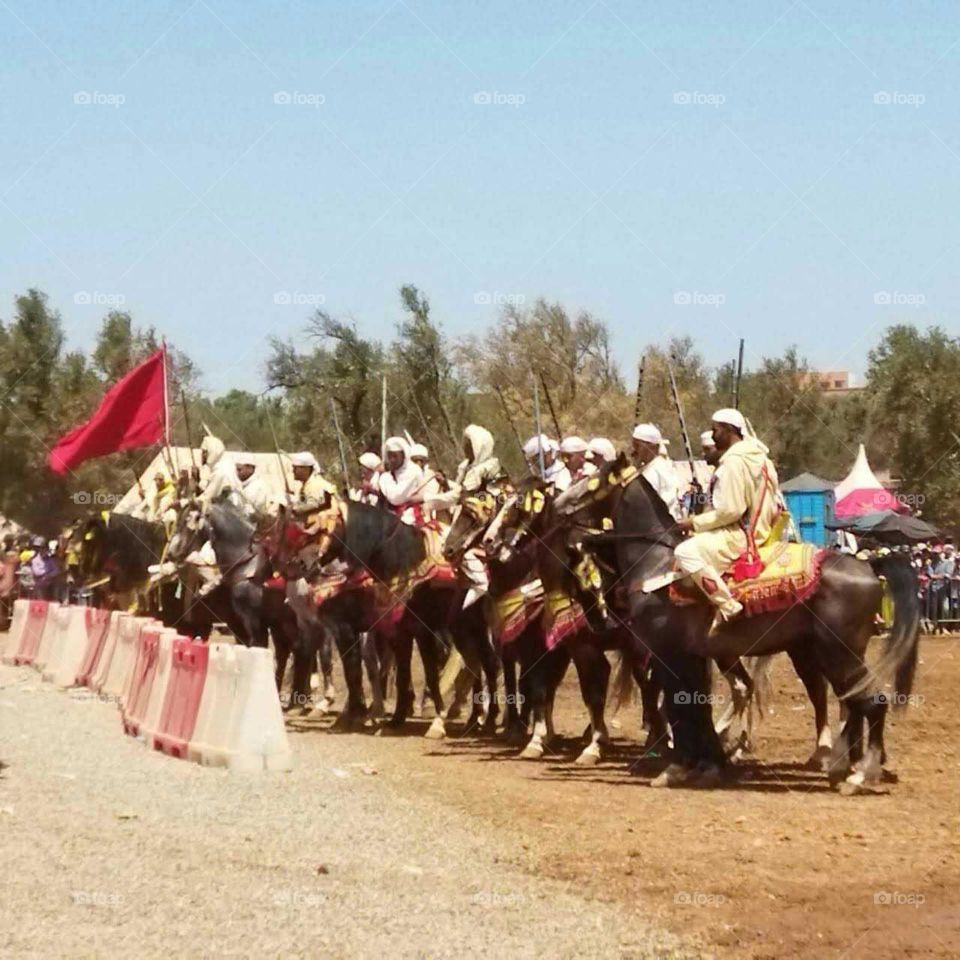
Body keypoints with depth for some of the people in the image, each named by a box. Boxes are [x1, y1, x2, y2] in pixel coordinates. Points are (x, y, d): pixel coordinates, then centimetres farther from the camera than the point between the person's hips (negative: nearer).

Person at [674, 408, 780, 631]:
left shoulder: (734, 461, -17)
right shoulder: (757, 455, 14)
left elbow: (730, 510, -22)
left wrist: (695, 523, -12)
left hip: (742, 534, -11)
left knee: (686, 552, -23)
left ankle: (728, 606, -25)